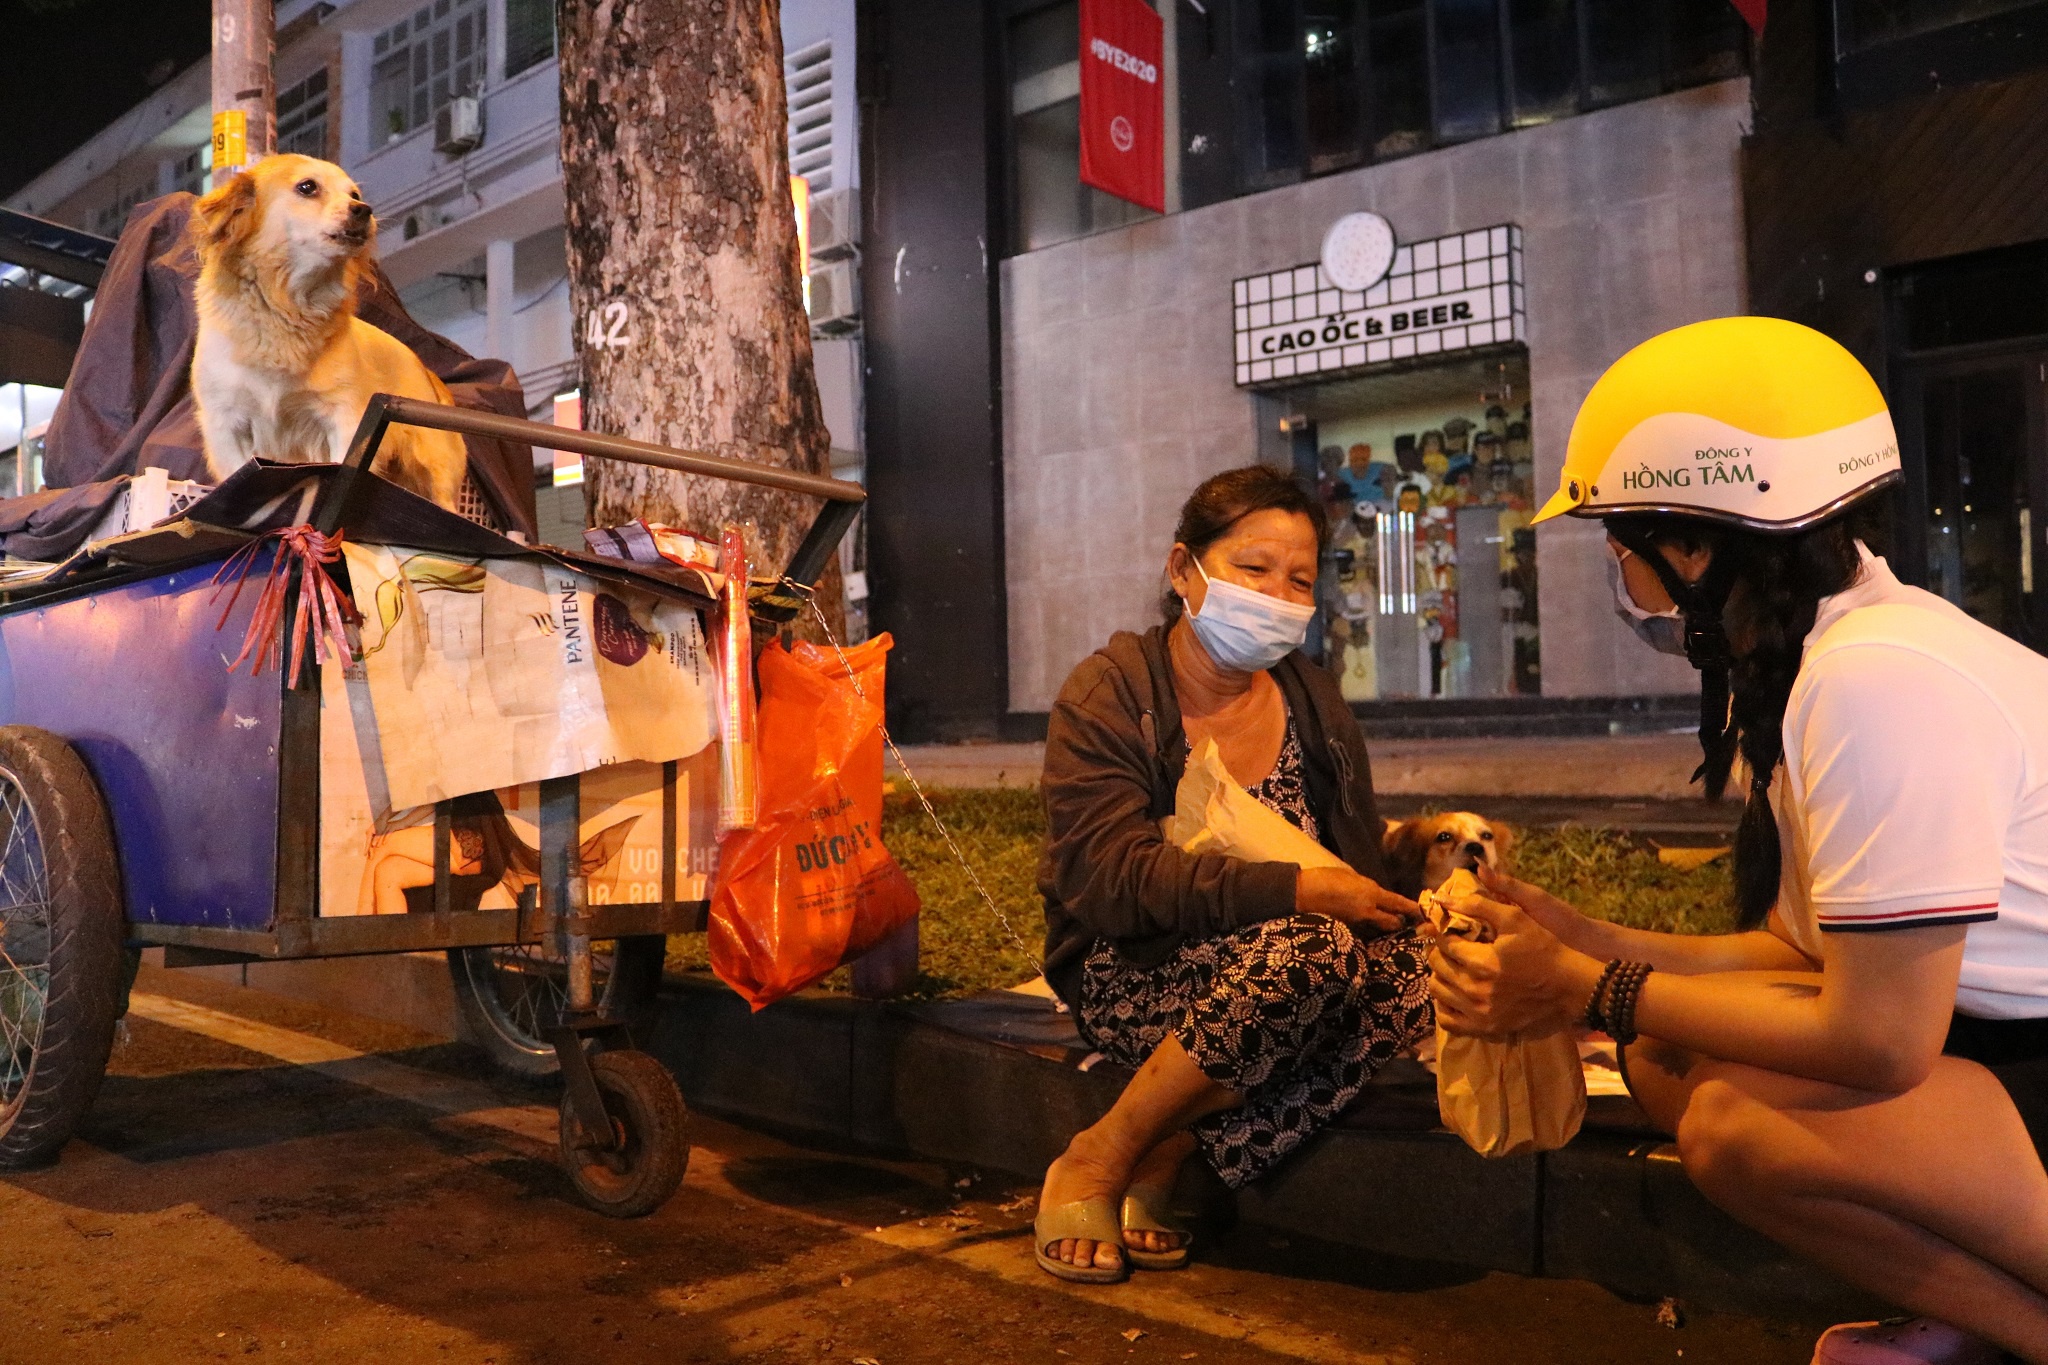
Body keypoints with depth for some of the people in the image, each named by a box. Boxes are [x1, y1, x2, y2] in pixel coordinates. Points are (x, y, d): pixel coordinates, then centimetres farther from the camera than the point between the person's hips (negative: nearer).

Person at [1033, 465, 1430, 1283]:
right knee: (1307, 948, -34)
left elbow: (1357, 863, 10)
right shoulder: (1108, 697, -9)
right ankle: (1097, 1163, -16)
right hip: (1129, 979, -5)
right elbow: (1114, 878, -22)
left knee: (1411, 976, -25)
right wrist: (1295, 889, -31)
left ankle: (1167, 1156, -15)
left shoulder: (1314, 705, 9)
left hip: (1260, 973, 6)